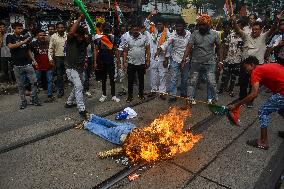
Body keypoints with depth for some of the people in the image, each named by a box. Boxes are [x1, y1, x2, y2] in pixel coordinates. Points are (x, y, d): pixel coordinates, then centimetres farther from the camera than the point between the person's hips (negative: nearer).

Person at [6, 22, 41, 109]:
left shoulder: (24, 38, 13)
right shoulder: (10, 38, 2)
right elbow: (10, 46, -18)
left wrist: (33, 60, 6)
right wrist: (23, 42, -21)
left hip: (28, 64, 3)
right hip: (17, 66, -2)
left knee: (34, 82, -1)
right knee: (20, 85, 4)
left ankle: (34, 99, 11)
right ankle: (23, 101, 14)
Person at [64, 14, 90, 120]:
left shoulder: (84, 42, 1)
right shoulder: (70, 40, -11)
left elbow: (89, 39, -19)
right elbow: (71, 31, -30)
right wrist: (80, 18, -28)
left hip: (80, 69, 7)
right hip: (71, 68, -7)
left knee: (77, 87, 21)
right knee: (79, 86, -22)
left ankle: (69, 103, 42)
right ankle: (82, 110, -21)